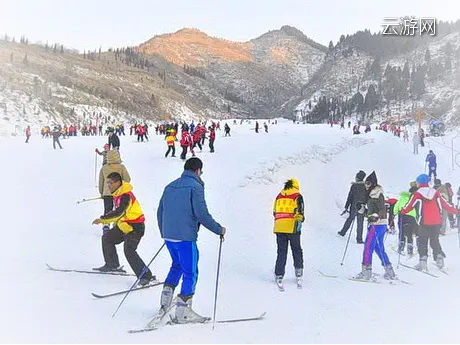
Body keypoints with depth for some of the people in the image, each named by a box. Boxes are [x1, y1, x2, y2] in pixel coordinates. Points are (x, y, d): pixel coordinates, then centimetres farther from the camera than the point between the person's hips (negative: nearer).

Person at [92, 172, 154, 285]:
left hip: (135, 227, -11)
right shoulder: (118, 194, 9)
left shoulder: (126, 196, -23)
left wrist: (102, 219, -31)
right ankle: (112, 264, 33)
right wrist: (105, 220, 13)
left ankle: (146, 276, -20)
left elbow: (119, 213, -33)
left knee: (129, 250, -21)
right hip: (123, 226, 11)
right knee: (107, 238, 19)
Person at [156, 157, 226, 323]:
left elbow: (160, 212, 17)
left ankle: (165, 302, 20)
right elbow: (202, 214, -17)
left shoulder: (170, 186, 13)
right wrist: (219, 229, -5)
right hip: (185, 238, -7)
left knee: (177, 265, 26)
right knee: (190, 273, 3)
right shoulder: (195, 186, -10)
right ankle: (183, 311, 4)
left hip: (168, 236, 8)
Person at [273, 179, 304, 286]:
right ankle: (299, 272, 16)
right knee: (296, 250, 13)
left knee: (281, 252, 7)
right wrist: (299, 220, -11)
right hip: (292, 227, -3)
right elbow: (299, 210, -12)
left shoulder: (279, 196, 16)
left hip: (279, 227, 3)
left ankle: (279, 275, 3)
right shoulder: (297, 196, 3)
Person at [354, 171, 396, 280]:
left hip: (377, 225, -10)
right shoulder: (371, 194, 18)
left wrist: (376, 217, -35)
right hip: (373, 225, 10)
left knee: (368, 247, -9)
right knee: (379, 248, 14)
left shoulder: (377, 195, -11)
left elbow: (383, 210, -19)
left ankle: (366, 272, -7)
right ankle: (390, 272, 19)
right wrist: (361, 209, 13)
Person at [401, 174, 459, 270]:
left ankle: (423, 260, -3)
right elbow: (445, 204, 9)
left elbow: (409, 206, -2)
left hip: (424, 223, -4)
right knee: (435, 240, 18)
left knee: (422, 241, 5)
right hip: (436, 222, 4)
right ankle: (439, 256, 5)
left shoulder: (417, 194, -6)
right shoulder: (435, 192, 5)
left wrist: (402, 212, 15)